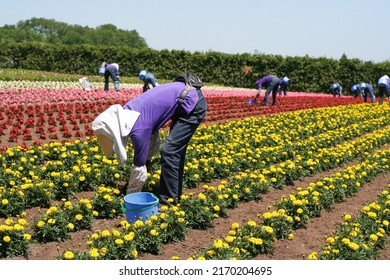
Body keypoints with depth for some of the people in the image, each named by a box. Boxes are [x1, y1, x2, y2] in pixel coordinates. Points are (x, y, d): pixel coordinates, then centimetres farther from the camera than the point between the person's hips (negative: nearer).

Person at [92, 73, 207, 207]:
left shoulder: (139, 129, -24)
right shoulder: (127, 112, 1)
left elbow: (139, 167, -15)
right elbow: (152, 136, 14)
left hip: (192, 105, -10)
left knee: (168, 151, -9)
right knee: (176, 151, 15)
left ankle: (169, 200, 0)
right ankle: (175, 194, 25)